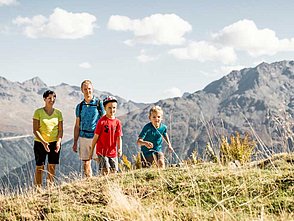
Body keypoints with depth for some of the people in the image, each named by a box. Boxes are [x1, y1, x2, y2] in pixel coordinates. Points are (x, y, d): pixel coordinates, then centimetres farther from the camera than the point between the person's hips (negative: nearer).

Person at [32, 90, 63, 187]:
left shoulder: (58, 113, 4)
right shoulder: (38, 112, -5)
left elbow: (60, 130, 6)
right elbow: (35, 130, -8)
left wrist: (58, 142, -11)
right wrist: (44, 142, -19)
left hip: (54, 143, 3)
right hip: (40, 143, -2)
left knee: (52, 167, 4)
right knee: (39, 167, 1)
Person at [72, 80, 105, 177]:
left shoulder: (99, 103, 0)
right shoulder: (79, 106, 10)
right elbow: (77, 126, 14)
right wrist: (75, 142, 10)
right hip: (83, 137, 3)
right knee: (86, 164, 4)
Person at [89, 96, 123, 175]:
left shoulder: (117, 122, 2)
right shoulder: (102, 121, -8)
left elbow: (119, 138, 2)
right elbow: (96, 137, -3)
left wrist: (120, 149, -15)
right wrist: (91, 151, -1)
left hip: (113, 152, 4)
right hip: (102, 151, -4)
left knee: (114, 172, 7)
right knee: (105, 171, -14)